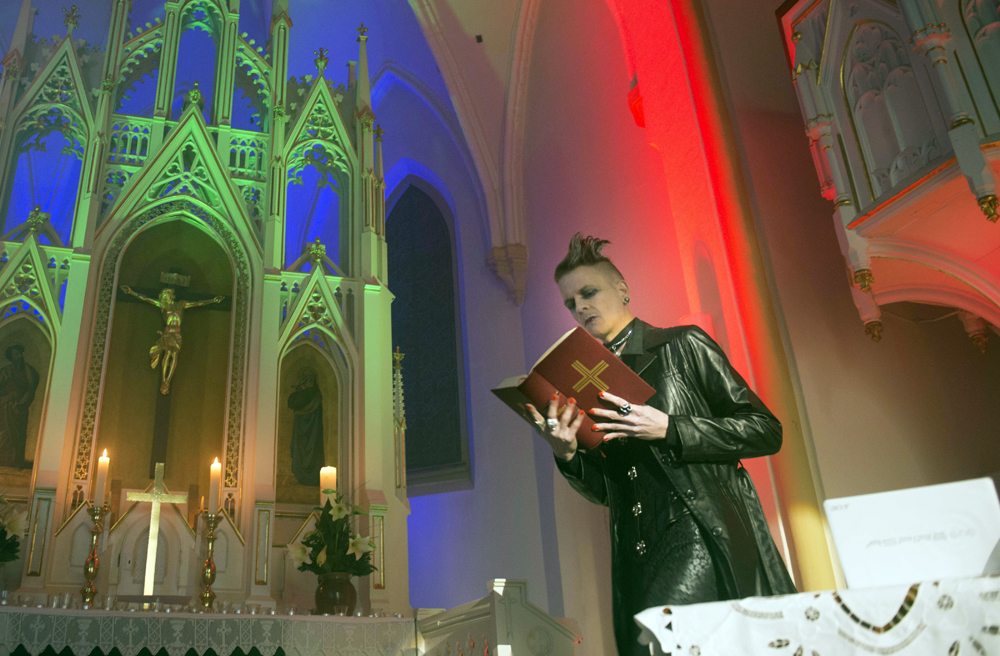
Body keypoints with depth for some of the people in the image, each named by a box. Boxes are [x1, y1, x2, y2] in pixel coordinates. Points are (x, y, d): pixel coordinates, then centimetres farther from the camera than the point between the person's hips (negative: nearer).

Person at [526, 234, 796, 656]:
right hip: (638, 553, 5)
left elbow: (766, 431, -2)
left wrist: (668, 430, -12)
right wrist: (566, 455, -5)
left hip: (702, 531, -5)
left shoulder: (682, 346, 4)